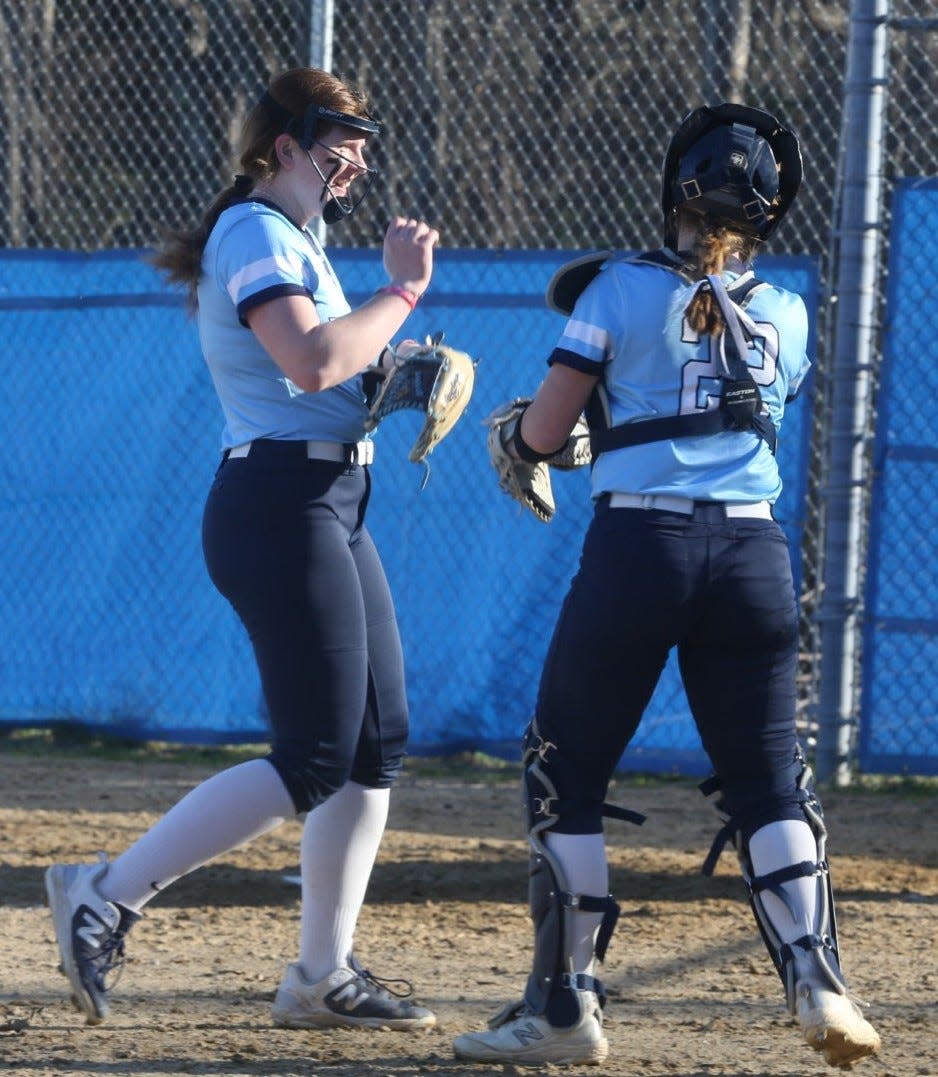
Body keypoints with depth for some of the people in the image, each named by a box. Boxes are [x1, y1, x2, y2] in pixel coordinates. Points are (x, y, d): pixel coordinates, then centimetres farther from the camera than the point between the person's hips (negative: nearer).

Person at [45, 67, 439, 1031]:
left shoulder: (293, 242, 22)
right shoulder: (255, 232, -10)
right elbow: (311, 362, -24)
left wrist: (389, 300, 6)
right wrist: (402, 290, -14)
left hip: (329, 508, 11)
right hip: (280, 506, -11)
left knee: (377, 744, 9)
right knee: (316, 758, -13)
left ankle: (322, 977, 12)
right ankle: (108, 894, -10)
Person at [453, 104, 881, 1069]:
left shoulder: (622, 290, -1)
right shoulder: (787, 318, 11)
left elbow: (544, 433, -2)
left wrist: (516, 437, 23)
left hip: (639, 544, -4)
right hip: (753, 548, 4)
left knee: (565, 770, 7)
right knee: (767, 779, 9)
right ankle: (817, 982, -8)